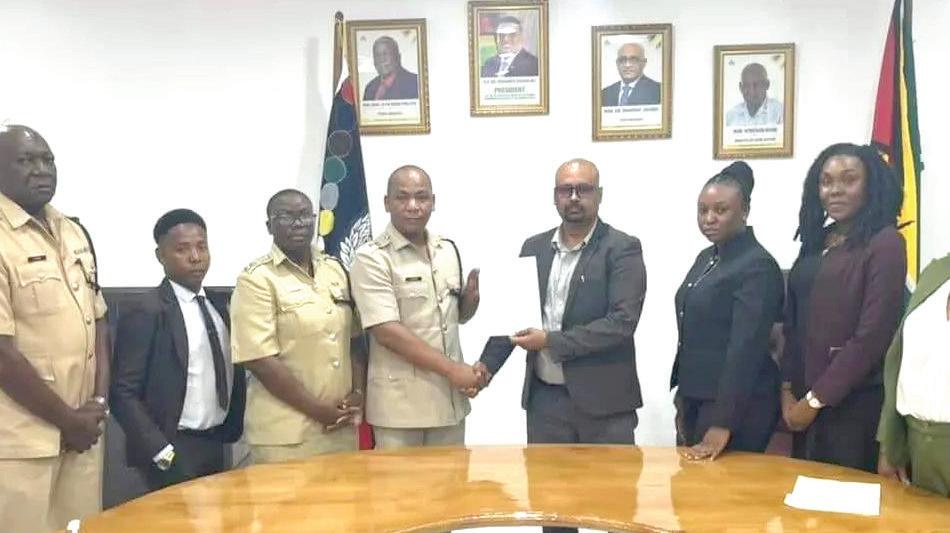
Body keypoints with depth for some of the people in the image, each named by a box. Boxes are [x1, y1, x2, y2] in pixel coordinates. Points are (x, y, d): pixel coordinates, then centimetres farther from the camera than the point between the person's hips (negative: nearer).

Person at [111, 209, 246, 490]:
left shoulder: (219, 308, 8)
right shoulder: (146, 313, -13)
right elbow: (124, 394, -15)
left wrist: (232, 432, 7)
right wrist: (162, 452, -18)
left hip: (215, 445, 7)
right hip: (173, 450, -6)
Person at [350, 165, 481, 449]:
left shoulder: (448, 250, 8)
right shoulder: (372, 257, -11)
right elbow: (386, 331, -17)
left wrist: (472, 294, -5)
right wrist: (451, 368, -16)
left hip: (449, 396, 6)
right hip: (400, 402, -5)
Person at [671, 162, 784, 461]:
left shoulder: (759, 267, -16)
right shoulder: (706, 258, 10)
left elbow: (746, 348, -21)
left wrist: (723, 424, -23)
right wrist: (683, 397, 14)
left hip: (735, 407, -8)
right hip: (695, 399, 8)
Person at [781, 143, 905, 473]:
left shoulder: (885, 243, -9)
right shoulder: (816, 241, 11)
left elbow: (873, 334, -15)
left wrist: (816, 398, -12)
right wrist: (787, 390, 2)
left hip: (854, 402, -6)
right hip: (806, 401, 6)